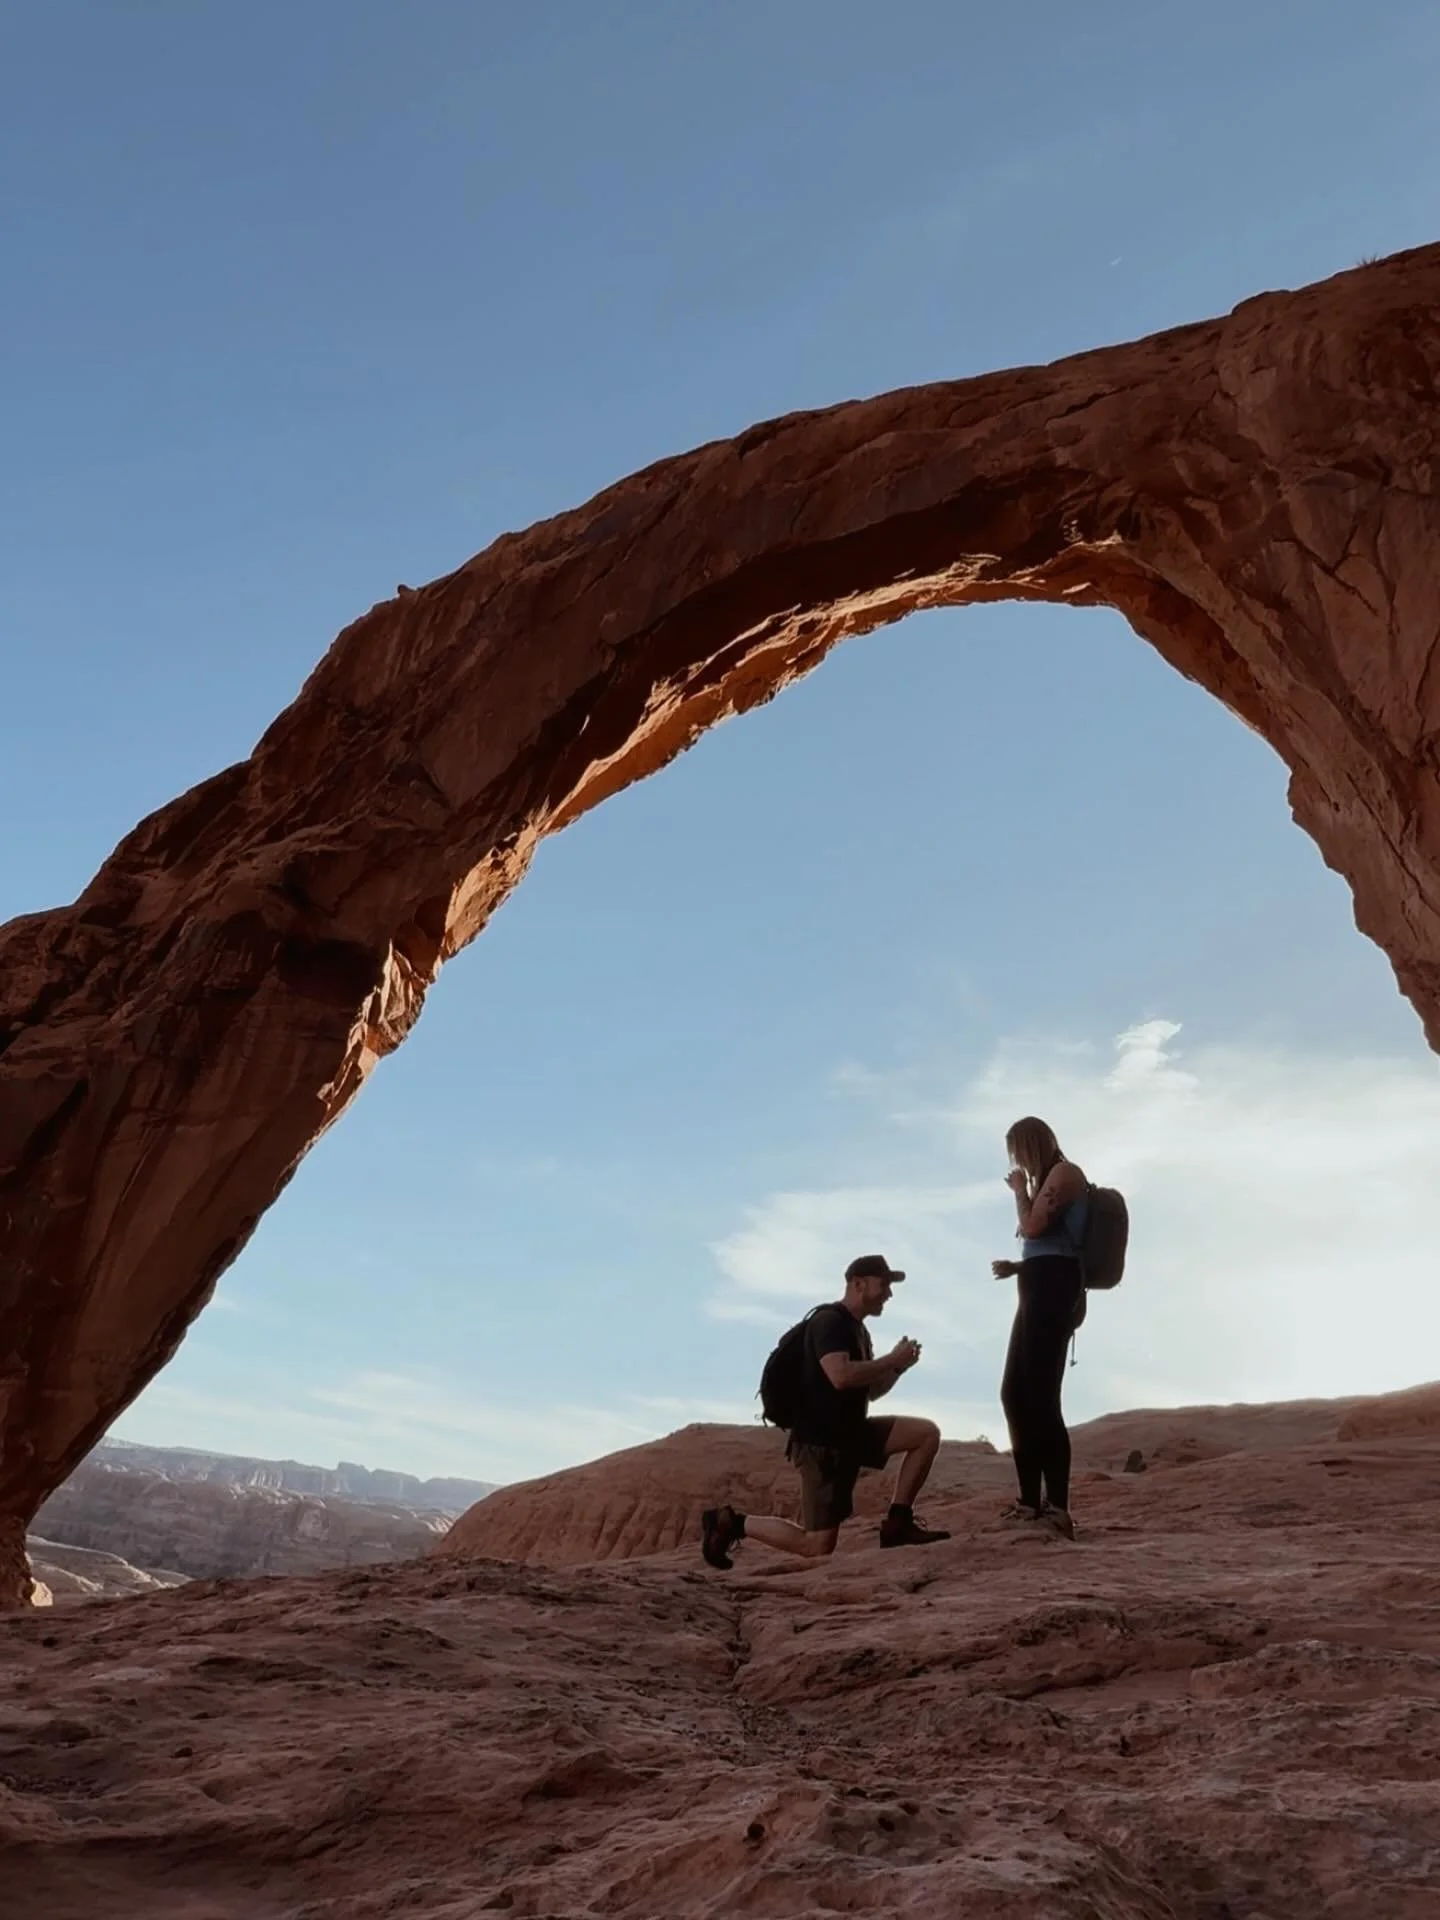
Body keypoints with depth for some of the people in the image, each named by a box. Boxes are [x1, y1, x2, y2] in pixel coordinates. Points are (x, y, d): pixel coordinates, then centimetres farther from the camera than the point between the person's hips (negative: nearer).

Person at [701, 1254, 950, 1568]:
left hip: (851, 1434, 9)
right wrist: (892, 1359, -18)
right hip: (820, 1442, -9)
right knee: (818, 1547, -8)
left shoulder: (858, 1330, 15)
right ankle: (732, 1522, 6)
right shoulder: (829, 1321, -14)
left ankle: (898, 1522, 0)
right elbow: (841, 1376, -30)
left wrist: (898, 1367, 4)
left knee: (927, 1433, -3)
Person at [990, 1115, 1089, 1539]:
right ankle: (1032, 1501, 8)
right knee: (1016, 1394, 6)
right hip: (1041, 1291, 10)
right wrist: (1016, 1266, 14)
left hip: (1053, 1289, -10)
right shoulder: (1050, 1180, 26)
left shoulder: (1065, 1172, -1)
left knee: (1040, 1396, -16)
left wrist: (1020, 1190, 3)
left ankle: (1058, 1507, -19)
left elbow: (1033, 1226, -13)